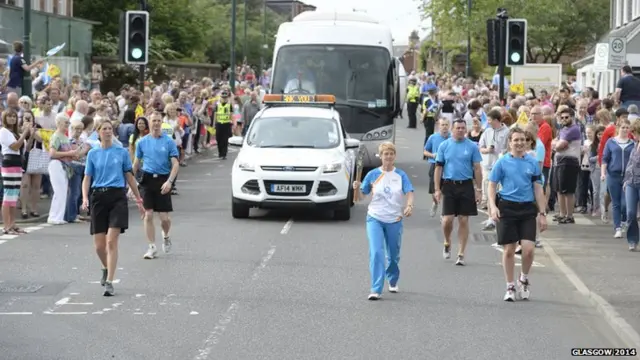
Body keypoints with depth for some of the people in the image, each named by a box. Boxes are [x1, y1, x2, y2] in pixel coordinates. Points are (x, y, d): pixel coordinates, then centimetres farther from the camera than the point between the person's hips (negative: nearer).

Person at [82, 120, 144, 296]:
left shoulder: (122, 152, 6)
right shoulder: (93, 154, 8)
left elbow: (129, 176, 11)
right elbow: (87, 178, 7)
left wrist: (138, 199, 12)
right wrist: (85, 197, -9)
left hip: (117, 197, -2)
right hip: (98, 197, 2)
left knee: (111, 241, -13)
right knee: (99, 245, 3)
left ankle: (109, 282, -12)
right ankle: (106, 269, 35)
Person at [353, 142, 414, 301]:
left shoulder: (401, 175, -1)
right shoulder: (373, 175, -1)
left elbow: (409, 193, -8)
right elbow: (362, 196, 2)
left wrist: (409, 206, -28)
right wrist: (357, 188, -20)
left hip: (395, 220, 1)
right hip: (375, 219, -1)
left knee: (394, 255, 13)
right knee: (376, 253, -15)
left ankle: (393, 281, 40)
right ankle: (376, 289, -18)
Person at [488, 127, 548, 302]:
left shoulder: (533, 162, 6)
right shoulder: (502, 162, 1)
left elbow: (538, 189, 9)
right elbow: (492, 185, 3)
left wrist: (542, 213, 6)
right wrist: (493, 206, -11)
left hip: (527, 209, 1)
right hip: (507, 208, -1)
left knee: (528, 248, -10)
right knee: (509, 250, 3)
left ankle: (524, 279, 17)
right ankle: (510, 287, 17)